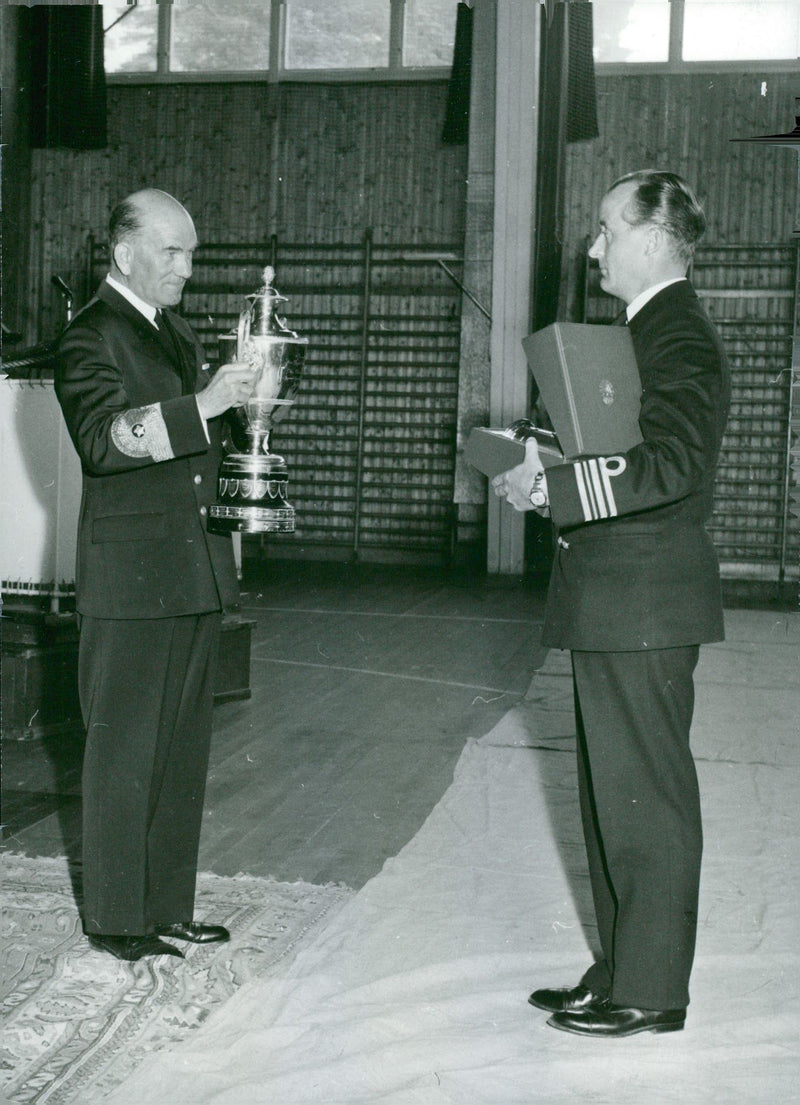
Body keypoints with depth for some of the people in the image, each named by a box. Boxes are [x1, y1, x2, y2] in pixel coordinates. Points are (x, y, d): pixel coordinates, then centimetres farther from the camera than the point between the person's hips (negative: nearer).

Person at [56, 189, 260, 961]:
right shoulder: (90, 337, -6)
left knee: (183, 745, 11)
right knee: (125, 746, -2)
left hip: (195, 570, 8)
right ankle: (115, 919, 9)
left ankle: (167, 905, 22)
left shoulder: (180, 336, 20)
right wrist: (201, 406, -29)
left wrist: (243, 399, 8)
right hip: (130, 575, -8)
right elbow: (102, 439, -22)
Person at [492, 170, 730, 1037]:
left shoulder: (679, 338, -14)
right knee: (613, 794, 16)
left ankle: (650, 992, 10)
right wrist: (548, 470, 9)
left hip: (643, 604, -11)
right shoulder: (647, 330, 18)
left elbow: (669, 468, -27)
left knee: (646, 797, -2)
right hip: (615, 605, 11)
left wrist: (551, 487, -28)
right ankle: (620, 973, 27)